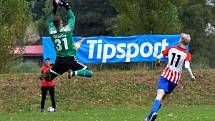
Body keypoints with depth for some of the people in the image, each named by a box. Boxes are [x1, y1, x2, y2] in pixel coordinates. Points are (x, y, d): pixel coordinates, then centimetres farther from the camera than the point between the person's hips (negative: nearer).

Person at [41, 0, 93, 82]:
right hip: (70, 60, -4)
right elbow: (72, 18, 6)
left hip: (59, 61, 4)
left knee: (48, 78, 19)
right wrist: (67, 7, 14)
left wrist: (54, 9, 20)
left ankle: (45, 75, -17)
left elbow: (51, 22, 19)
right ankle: (74, 73, -26)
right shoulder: (67, 30, -13)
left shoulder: (52, 32, -4)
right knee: (89, 73, -1)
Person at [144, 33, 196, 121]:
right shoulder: (187, 54, -2)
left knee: (160, 95, -18)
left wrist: (158, 62, 26)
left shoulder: (171, 49, 3)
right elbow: (187, 66, -17)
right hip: (176, 78, 1)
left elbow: (158, 57, 3)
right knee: (162, 97, 14)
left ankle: (153, 112, -44)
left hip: (166, 75, -1)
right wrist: (192, 76, -3)